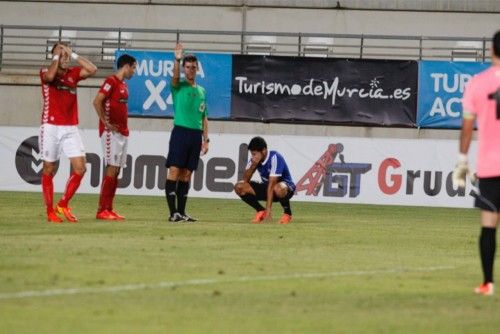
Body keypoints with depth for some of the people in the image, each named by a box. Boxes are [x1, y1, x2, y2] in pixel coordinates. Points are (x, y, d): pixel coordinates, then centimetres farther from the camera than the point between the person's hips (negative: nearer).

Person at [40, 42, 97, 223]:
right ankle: (50, 211, 8)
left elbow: (92, 69, -5)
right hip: (51, 127, -4)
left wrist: (73, 54, -3)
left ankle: (63, 205, 8)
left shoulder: (73, 73, 11)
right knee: (49, 169, 2)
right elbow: (50, 76, -24)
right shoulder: (46, 72, 0)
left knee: (80, 168, -7)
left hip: (71, 128, 4)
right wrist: (56, 56, -10)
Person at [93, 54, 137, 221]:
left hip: (122, 132, 9)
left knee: (116, 170, 8)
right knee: (112, 169, -11)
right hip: (111, 132, -9)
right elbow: (97, 102, -20)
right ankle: (102, 210, -11)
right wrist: (106, 123, -19)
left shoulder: (123, 85, 18)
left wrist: (124, 127, 13)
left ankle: (108, 209, 10)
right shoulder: (111, 81, -11)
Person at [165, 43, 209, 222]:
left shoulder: (201, 91, 18)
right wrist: (177, 59, -36)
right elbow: (175, 76, -21)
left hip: (196, 134, 5)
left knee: (186, 174, 6)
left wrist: (206, 139, 12)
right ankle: (173, 212, -13)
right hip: (181, 132, -5)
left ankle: (181, 212, 8)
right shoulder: (179, 86, 3)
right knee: (174, 171, -10)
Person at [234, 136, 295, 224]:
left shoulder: (275, 158, -27)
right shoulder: (254, 159, -7)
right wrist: (253, 165, -26)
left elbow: (271, 185, -32)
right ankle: (261, 211, 3)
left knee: (278, 189, -44)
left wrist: (268, 211, -34)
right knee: (239, 187, -13)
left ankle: (287, 213, -14)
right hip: (265, 188, 6)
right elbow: (245, 179, -10)